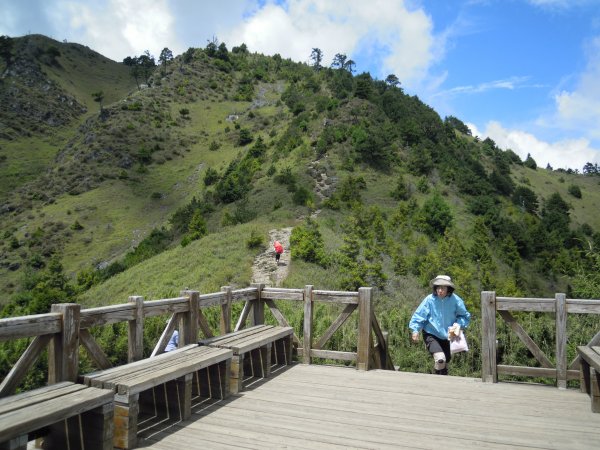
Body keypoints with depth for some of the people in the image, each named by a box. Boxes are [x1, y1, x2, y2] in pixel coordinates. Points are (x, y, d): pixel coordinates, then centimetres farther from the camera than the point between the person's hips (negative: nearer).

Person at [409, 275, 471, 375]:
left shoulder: (455, 300, -13)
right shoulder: (429, 300, -19)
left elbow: (465, 316, 1)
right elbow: (419, 315, -10)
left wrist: (457, 324, -16)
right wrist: (415, 330, -15)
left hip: (447, 336, 4)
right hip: (431, 335, -4)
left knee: (446, 361, 20)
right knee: (440, 359, -25)